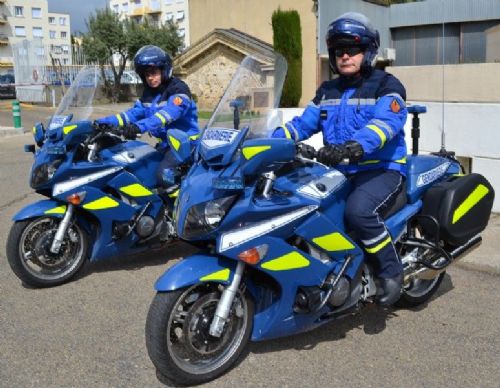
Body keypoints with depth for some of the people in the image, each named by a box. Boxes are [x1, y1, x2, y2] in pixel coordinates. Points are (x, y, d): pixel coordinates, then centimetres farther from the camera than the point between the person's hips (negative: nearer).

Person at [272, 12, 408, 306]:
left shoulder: (387, 85, -5)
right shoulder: (327, 91, 16)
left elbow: (385, 123, -24)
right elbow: (303, 123, 12)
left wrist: (351, 147, -43)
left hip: (382, 169, -7)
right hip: (339, 171, 7)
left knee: (358, 210, -35)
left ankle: (391, 271, -12)